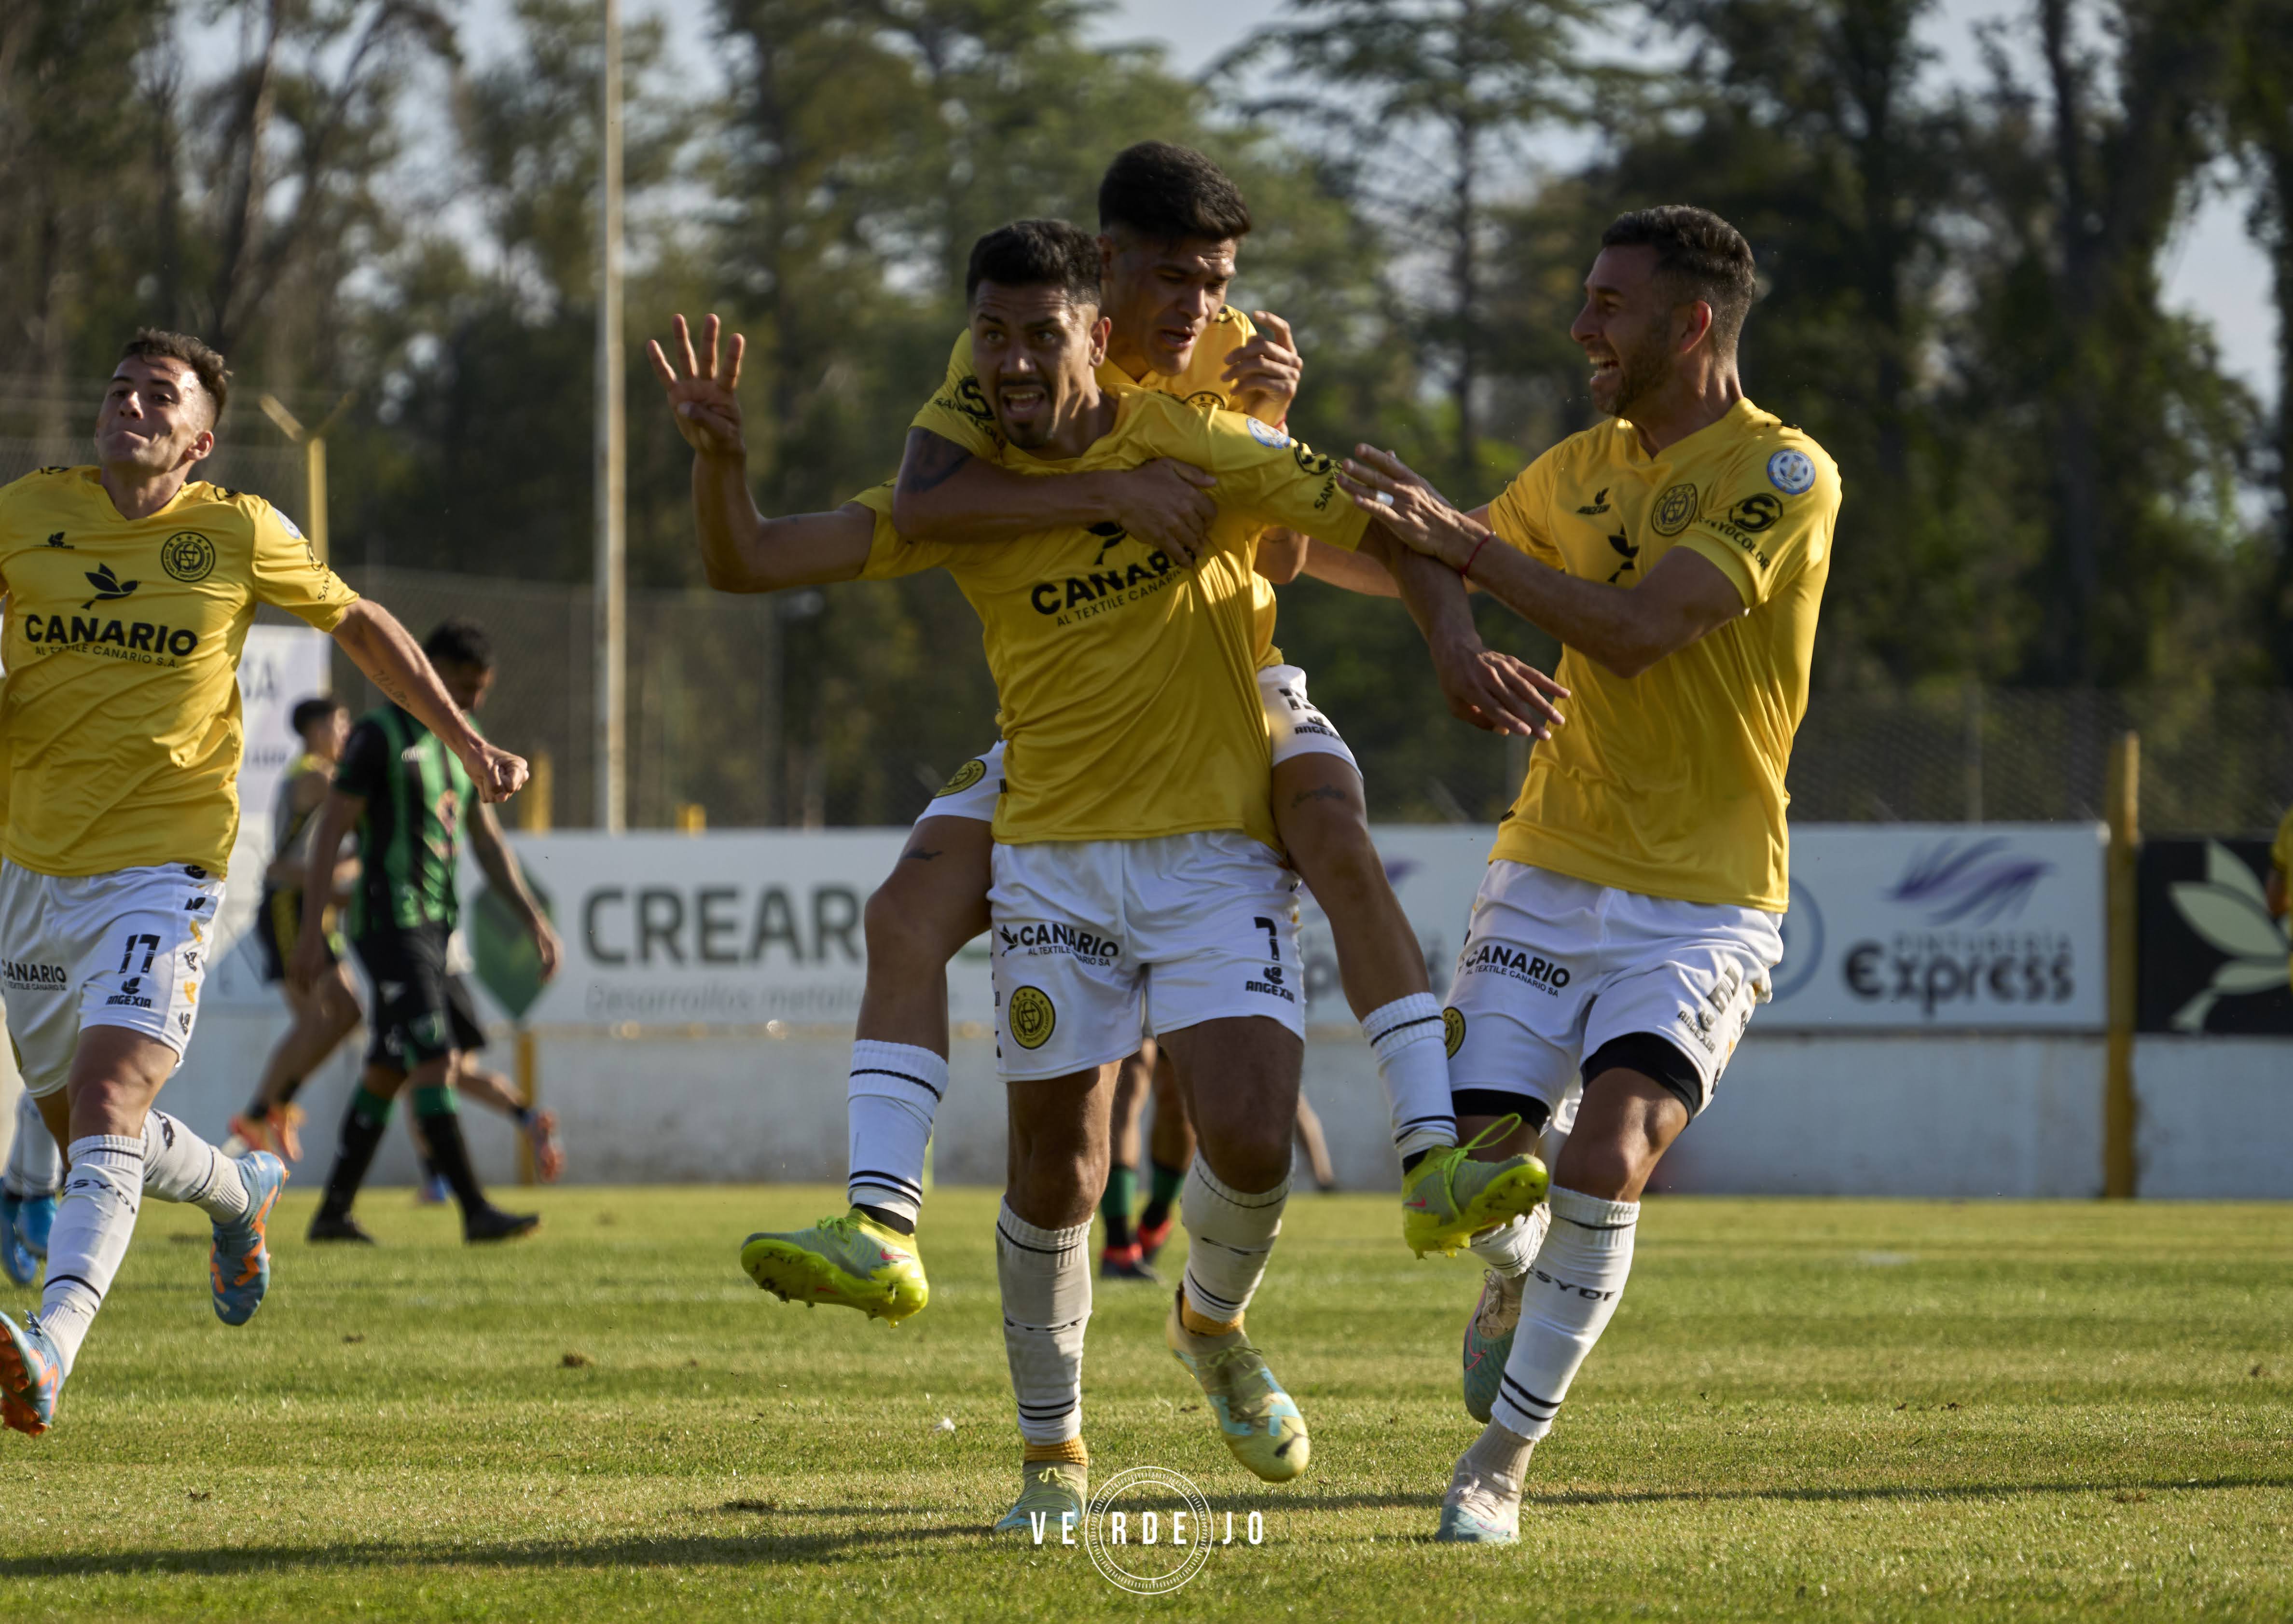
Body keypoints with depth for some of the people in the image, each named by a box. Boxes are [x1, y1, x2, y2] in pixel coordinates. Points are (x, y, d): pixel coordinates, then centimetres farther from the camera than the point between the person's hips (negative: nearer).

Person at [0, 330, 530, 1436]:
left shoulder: (239, 535, -2)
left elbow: (359, 625, 14)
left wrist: (464, 741, 16)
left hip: (160, 868, -4)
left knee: (107, 1096, -24)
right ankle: (240, 1192, 46)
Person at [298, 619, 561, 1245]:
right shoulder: (379, 736, -8)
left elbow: (488, 842, 22)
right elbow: (330, 832, -10)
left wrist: (533, 917, 14)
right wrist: (312, 930, -14)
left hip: (435, 927, 8)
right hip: (390, 925, -8)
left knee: (387, 1072, 10)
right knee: (434, 1061, -15)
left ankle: (333, 1213, 16)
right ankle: (476, 1211, -20)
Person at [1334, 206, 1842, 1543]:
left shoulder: (1784, 476, -10)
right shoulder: (1582, 469, 10)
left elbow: (1635, 631, -21)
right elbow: (1427, 574, 26)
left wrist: (1461, 538, -22)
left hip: (1703, 901, -5)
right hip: (1551, 874, 5)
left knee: (1608, 1162, -22)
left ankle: (1506, 1455, -6)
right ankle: (1517, 1283, 32)